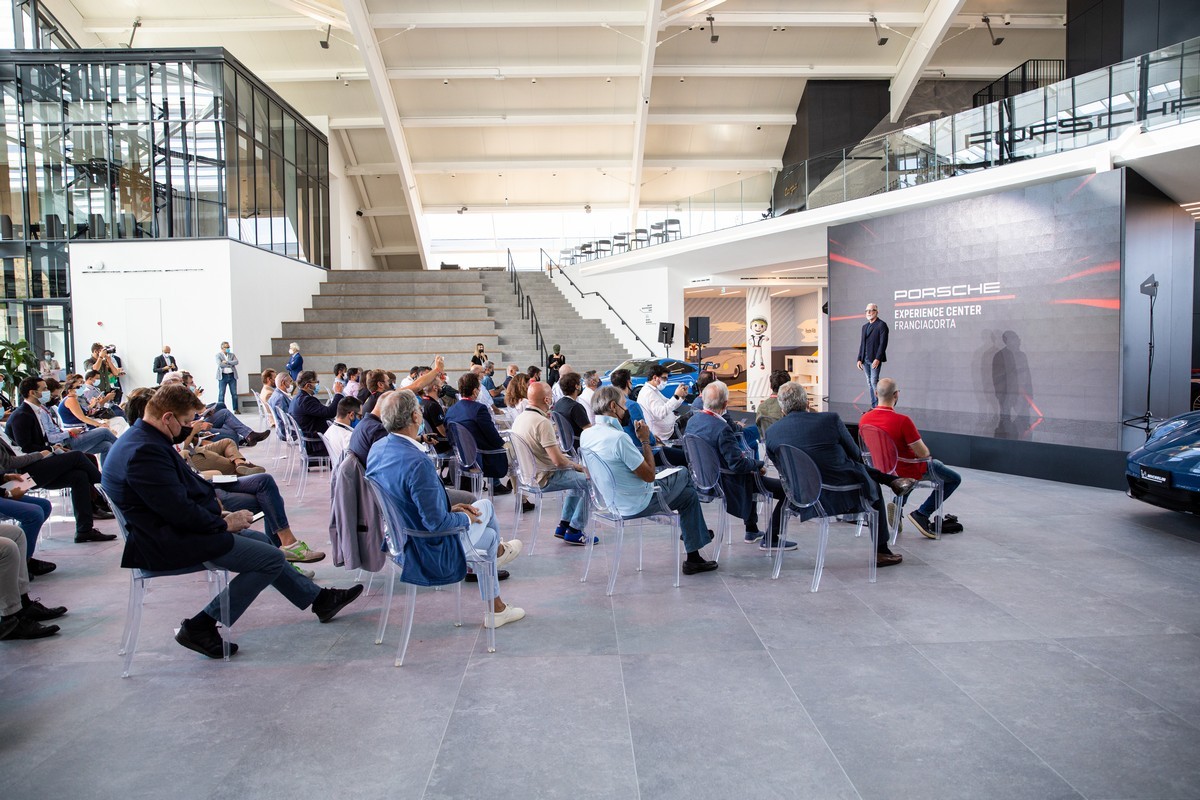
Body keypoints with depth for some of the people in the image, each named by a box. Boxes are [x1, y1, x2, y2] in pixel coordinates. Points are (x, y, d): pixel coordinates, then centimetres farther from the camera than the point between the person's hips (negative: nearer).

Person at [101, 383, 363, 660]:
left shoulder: (141, 440, 10)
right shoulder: (145, 452, -25)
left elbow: (184, 492, 15)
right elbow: (180, 511, -27)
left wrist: (218, 514, 3)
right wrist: (225, 523, -12)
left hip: (173, 530, 11)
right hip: (170, 544, -11)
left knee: (261, 540, 19)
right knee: (273, 558, -11)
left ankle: (319, 598, 27)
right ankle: (200, 627, -3)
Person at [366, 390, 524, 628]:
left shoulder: (376, 450, -6)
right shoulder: (417, 463, -34)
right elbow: (437, 523, -30)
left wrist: (449, 508, 6)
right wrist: (465, 518, -9)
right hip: (427, 546, -8)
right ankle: (498, 551, 50)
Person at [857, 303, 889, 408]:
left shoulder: (881, 325, -6)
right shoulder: (865, 326, 18)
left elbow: (883, 343, -12)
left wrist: (877, 359, -19)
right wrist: (859, 359, 10)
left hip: (875, 359, -7)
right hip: (865, 360, 8)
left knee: (874, 381, -13)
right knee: (869, 383, 9)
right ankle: (873, 406, 13)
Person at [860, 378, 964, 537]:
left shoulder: (864, 419, -11)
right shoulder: (902, 421, -31)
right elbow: (924, 453, -23)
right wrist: (924, 450, 2)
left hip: (883, 468, 7)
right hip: (909, 471, -7)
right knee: (954, 479, 14)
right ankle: (921, 514, 5)